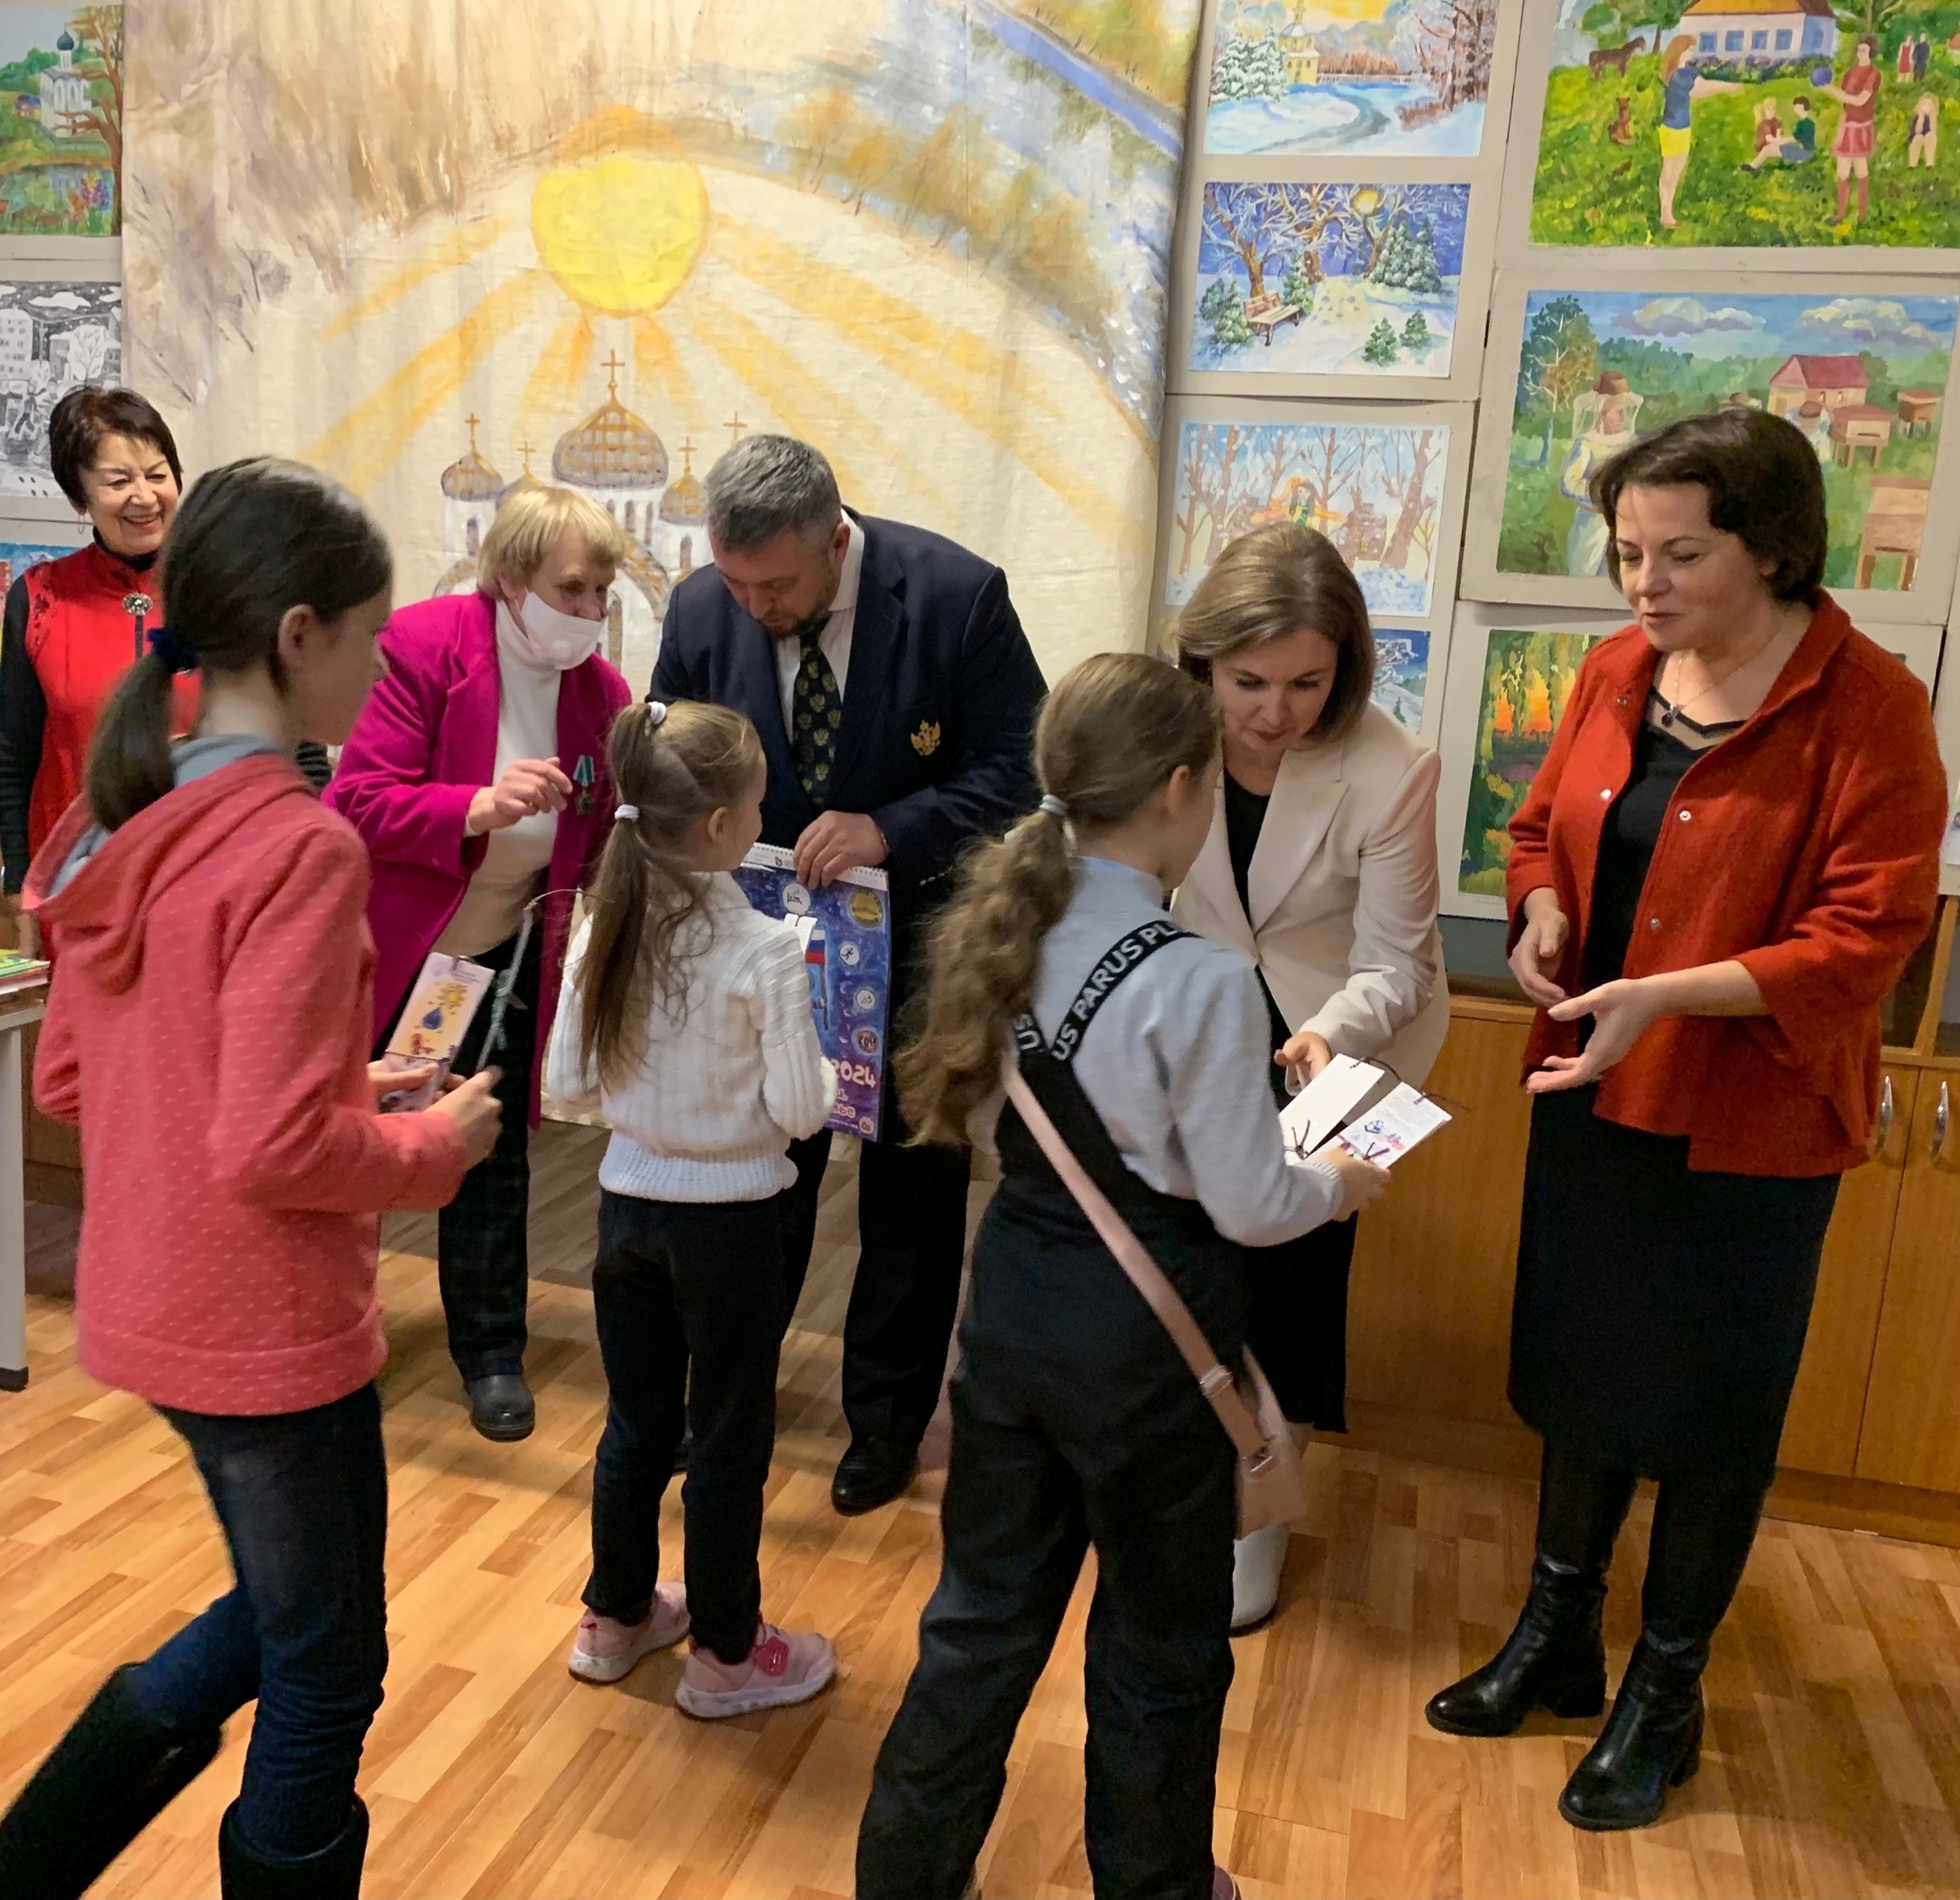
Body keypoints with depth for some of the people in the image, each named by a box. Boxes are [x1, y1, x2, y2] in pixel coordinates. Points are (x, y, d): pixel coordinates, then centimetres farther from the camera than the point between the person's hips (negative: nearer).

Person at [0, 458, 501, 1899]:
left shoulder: (125, 822, 2)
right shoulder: (302, 846, -23)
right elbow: (274, 1150, -27)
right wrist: (436, 1144, -10)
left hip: (148, 1303, 8)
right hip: (271, 1329, -8)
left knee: (277, 1614, 29)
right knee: (327, 1677, 15)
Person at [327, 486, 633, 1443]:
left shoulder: (602, 691, -7)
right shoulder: (420, 644, -20)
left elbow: (603, 841, 2)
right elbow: (359, 802, -23)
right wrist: (483, 806, -37)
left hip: (508, 957, 3)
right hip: (386, 946, -3)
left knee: (494, 1156, 12)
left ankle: (492, 1354, 29)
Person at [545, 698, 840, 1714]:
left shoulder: (602, 932, -6)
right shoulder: (766, 950, -20)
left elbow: (568, 1085, 0)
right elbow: (798, 1112, -17)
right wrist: (827, 1072, 3)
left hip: (628, 1204, 5)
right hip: (731, 1219, -5)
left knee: (635, 1424, 21)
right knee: (728, 1442, 11)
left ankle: (615, 1618, 39)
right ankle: (724, 1655, 27)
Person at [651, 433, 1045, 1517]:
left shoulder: (957, 596, -20)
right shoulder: (701, 610, -10)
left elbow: (1015, 773, -17)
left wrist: (887, 830, -32)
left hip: (920, 940, -2)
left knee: (912, 1186, 12)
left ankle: (885, 1420, 32)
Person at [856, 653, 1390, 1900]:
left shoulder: (1009, 926, -3)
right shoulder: (1204, 982, -24)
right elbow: (1250, 1207, -16)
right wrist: (1341, 1181, 4)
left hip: (1014, 1309, 6)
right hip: (1142, 1341, -6)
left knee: (988, 1611, 22)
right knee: (1162, 1644, 19)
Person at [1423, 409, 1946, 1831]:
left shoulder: (1865, 706, -16)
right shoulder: (1618, 670, 1)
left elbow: (1869, 936, -19)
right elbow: (1544, 826, 13)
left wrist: (1666, 994, -29)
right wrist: (1543, 912, -9)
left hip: (1752, 1123, -5)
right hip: (1592, 1093, 5)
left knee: (1711, 1412, 11)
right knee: (1583, 1367, 19)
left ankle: (1666, 1691, 34)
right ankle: (1556, 1637, 41)